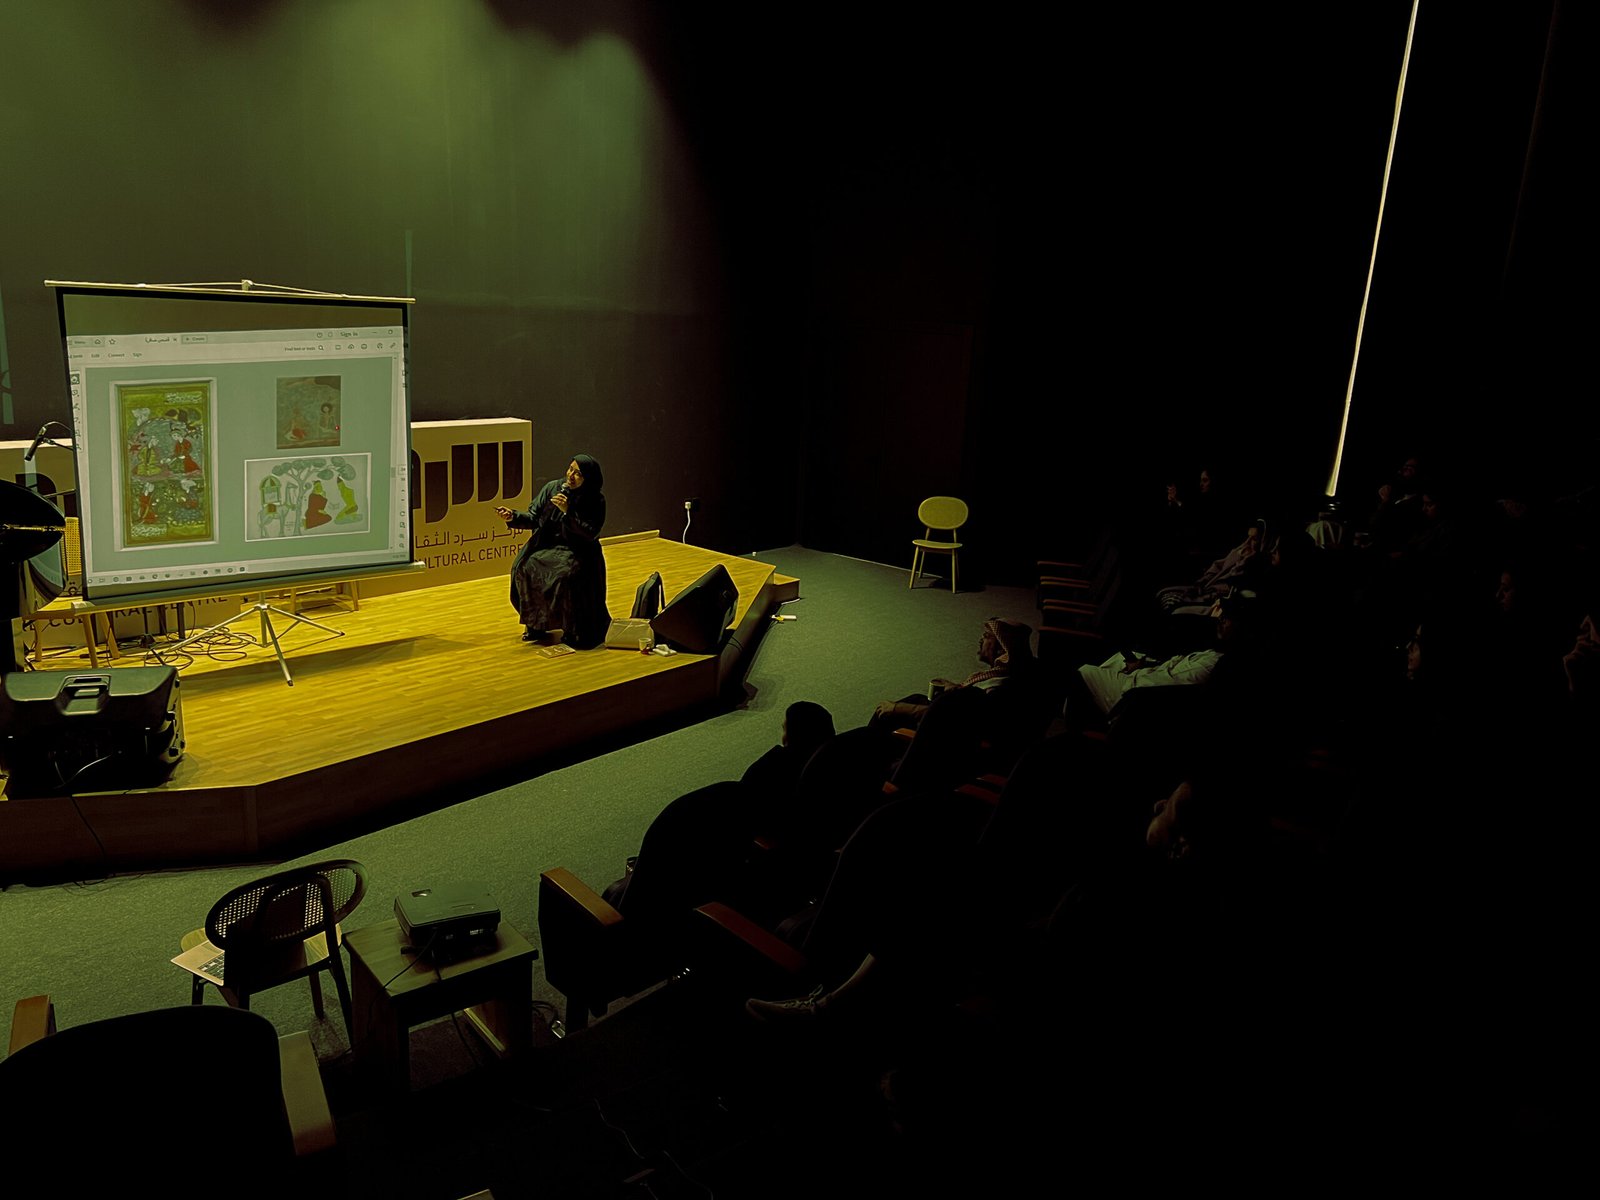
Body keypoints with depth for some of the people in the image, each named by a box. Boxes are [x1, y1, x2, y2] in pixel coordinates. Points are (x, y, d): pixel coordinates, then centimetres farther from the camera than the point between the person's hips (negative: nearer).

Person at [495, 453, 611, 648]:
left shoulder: (596, 500, -7)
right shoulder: (552, 488, 2)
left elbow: (590, 533, -16)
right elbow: (533, 519, 4)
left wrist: (568, 512, -23)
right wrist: (513, 517, -14)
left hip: (577, 552, -4)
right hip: (547, 547, 4)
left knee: (566, 575, -33)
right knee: (524, 568, -22)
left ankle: (573, 631, -14)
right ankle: (536, 624, -3)